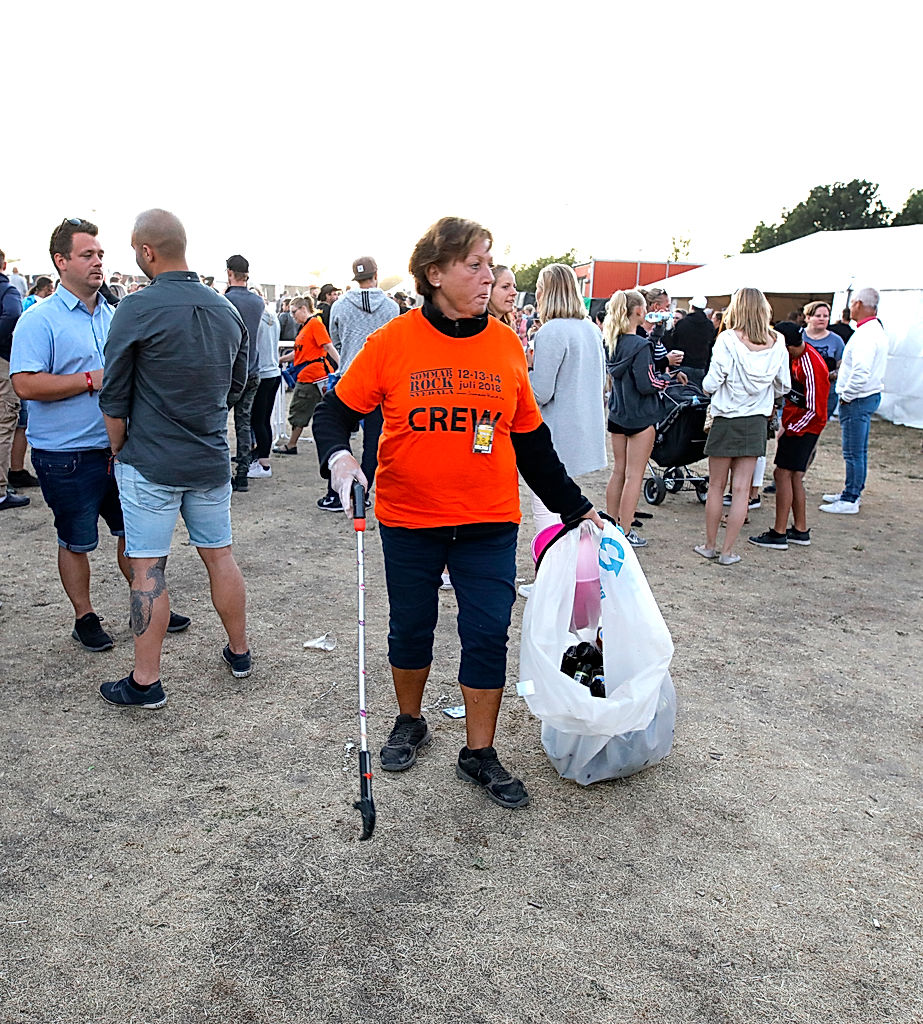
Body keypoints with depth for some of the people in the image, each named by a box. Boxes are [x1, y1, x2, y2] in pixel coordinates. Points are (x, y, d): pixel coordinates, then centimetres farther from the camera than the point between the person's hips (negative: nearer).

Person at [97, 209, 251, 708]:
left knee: (148, 568, 2)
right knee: (219, 554, 16)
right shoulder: (226, 310, 3)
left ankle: (145, 681, 10)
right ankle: (239, 652, 28)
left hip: (150, 462, -5)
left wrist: (119, 449, 5)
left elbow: (114, 396, -9)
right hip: (211, 459, 5)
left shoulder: (138, 308, -14)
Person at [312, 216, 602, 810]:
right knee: (411, 628, 14)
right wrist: (338, 455, -21)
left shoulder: (506, 345, 1)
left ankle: (480, 754, 22)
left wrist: (574, 506, 12)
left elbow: (531, 439, 9)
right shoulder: (393, 343, -7)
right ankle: (410, 723, 41)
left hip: (489, 522, 1)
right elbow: (338, 410, 1)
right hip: (409, 519, -1)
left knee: (488, 634, 3)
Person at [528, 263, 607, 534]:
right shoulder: (592, 330, 9)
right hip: (586, 434, 9)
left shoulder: (551, 332, -17)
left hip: (556, 436, -9)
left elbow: (540, 393, -19)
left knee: (545, 511, -3)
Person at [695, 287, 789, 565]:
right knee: (742, 489, 5)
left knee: (716, 487, 10)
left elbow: (711, 384, -14)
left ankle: (710, 546, 19)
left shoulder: (728, 339, -14)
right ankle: (728, 551, 10)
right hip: (757, 422, 3)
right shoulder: (777, 343, -2)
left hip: (726, 421, -3)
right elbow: (783, 387, 6)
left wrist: (707, 386, 8)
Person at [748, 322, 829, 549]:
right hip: (795, 422, 9)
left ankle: (779, 534, -4)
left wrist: (788, 430, -15)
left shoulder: (811, 367, -23)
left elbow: (814, 409, -21)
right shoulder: (797, 356, 4)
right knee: (794, 476, 13)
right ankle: (800, 531, 21)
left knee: (783, 474, -8)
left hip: (804, 426, -9)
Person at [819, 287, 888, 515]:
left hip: (857, 400, -11)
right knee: (859, 451, 19)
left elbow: (861, 373, -30)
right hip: (870, 395, 11)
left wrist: (846, 396, -18)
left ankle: (850, 500, 3)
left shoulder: (865, 335, -21)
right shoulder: (877, 330, 13)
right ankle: (853, 492, 30)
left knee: (853, 453, -3)